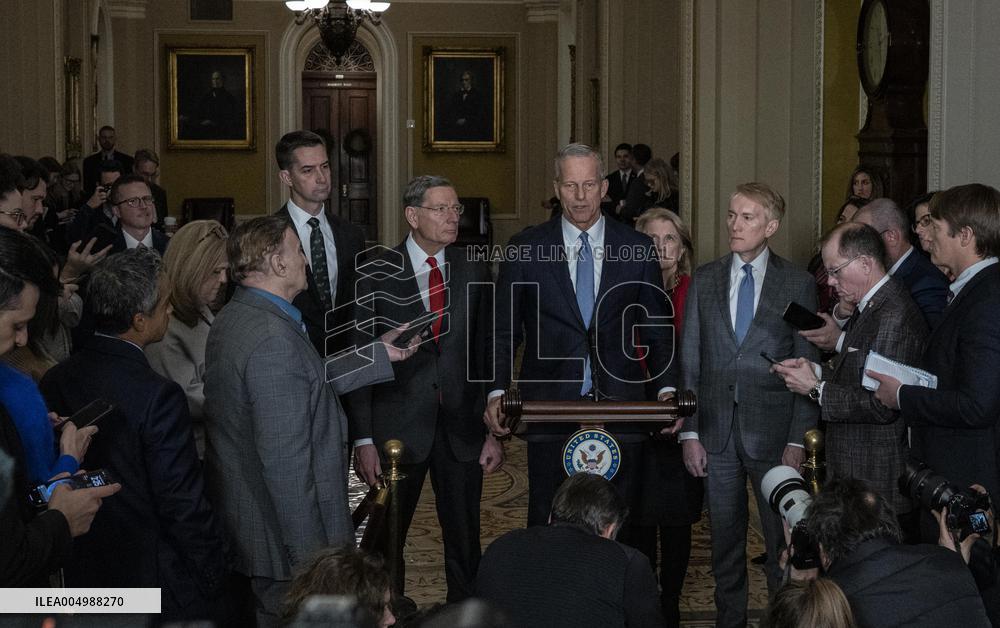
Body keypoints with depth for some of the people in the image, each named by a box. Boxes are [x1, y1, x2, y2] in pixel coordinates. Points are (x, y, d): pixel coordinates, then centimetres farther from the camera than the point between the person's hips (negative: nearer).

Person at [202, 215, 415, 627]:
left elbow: (305, 385, 13)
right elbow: (285, 461, -27)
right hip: (280, 537, -10)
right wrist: (311, 553, -22)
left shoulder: (232, 319, 7)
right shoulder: (274, 339, -25)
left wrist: (379, 355, 20)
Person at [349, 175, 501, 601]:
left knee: (465, 545, 10)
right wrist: (363, 439, -9)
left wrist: (495, 431, 4)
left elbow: (487, 355, 8)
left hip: (461, 430, 2)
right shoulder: (377, 275, -3)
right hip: (397, 429, -2)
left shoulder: (474, 274, 6)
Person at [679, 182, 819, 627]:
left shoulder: (798, 284, -1)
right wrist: (689, 432, 0)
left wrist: (798, 440, -7)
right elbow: (689, 362, 6)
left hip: (772, 433, -2)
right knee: (725, 539, 11)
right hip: (716, 431, 2)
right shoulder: (704, 280, 7)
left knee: (782, 540, 3)